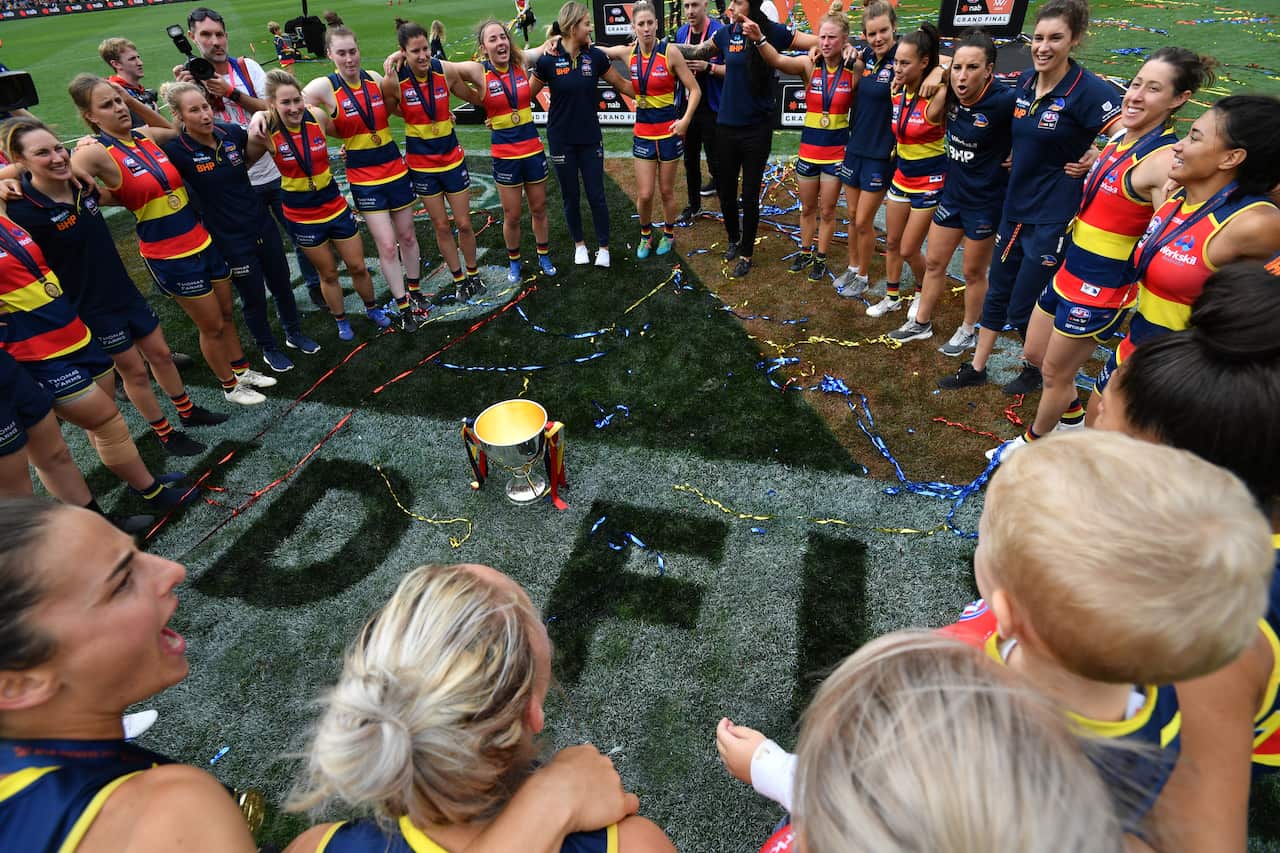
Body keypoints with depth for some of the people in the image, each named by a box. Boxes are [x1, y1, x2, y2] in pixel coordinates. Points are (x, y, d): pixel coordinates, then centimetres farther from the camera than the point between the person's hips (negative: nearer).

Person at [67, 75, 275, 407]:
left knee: (227, 312, 18)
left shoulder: (147, 136, 3)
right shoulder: (96, 153, -14)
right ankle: (230, 386, 26)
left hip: (203, 240, 6)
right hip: (169, 256, -6)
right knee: (212, 326, 6)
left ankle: (242, 370, 38)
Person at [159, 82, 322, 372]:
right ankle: (269, 348, 32)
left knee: (282, 284, 18)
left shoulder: (231, 132, -5)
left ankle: (294, 334, 42)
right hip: (230, 240, -4)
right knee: (254, 297, 10)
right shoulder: (175, 151, -17)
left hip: (263, 225, 4)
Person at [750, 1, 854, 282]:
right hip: (808, 148, 2)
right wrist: (759, 38, -38)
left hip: (836, 150, -1)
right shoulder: (809, 66, -7)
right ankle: (805, 252, 35)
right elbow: (777, 60, -23)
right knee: (807, 208, 16)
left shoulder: (854, 72, -7)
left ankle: (821, 258, 26)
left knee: (827, 210, 9)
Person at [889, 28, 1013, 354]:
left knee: (973, 271, 11)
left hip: (986, 201, -6)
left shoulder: (1005, 101, -27)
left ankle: (968, 332, 32)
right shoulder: (952, 94, -8)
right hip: (952, 192, 6)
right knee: (934, 262, 17)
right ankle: (921, 323, 34)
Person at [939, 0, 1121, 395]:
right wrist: (1018, 160, 6)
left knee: (1023, 307, 3)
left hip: (1053, 216, -7)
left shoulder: (1089, 90, -19)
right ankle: (976, 368, 31)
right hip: (1014, 206, 7)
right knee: (997, 292, 16)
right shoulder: (1025, 81, 2)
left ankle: (1036, 369, 30)